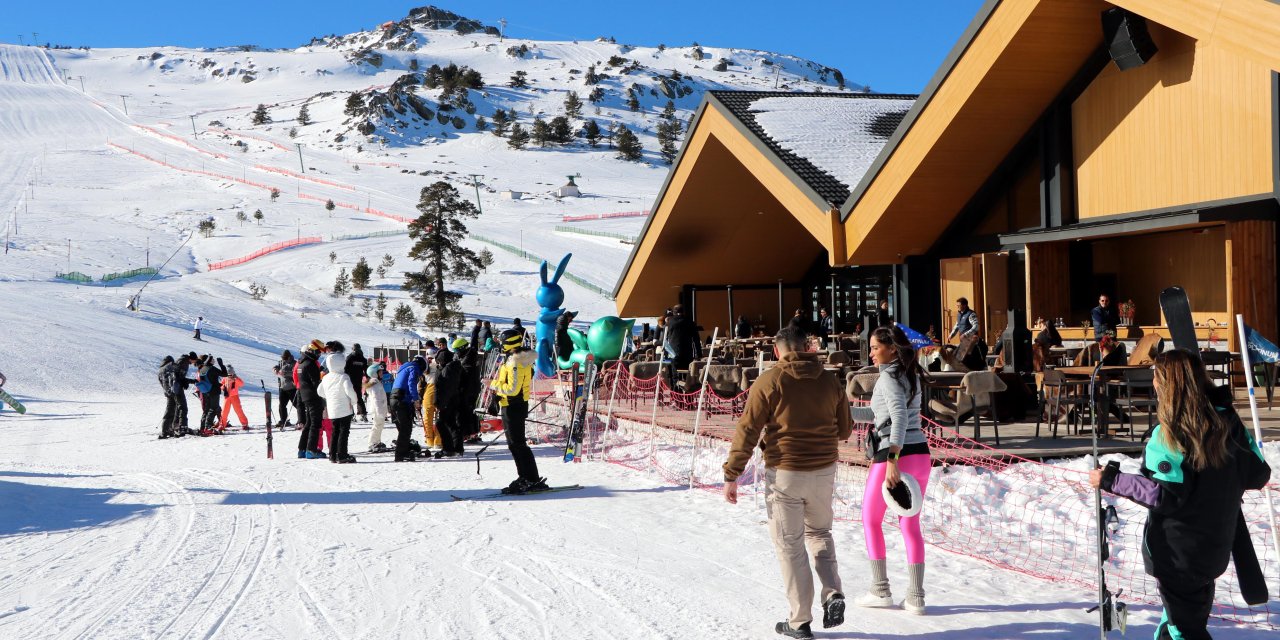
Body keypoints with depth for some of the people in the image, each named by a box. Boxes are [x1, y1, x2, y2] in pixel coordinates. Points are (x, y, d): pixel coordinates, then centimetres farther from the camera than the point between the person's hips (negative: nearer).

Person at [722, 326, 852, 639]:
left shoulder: (769, 381, -10)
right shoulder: (829, 380, 3)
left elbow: (747, 431, -11)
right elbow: (844, 430, 12)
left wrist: (731, 475, -6)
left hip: (785, 474, -4)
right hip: (824, 471, 4)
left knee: (790, 546, 6)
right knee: (819, 533, 24)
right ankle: (833, 593, 5)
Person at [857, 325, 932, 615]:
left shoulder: (889, 377, -12)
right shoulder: (912, 375, 13)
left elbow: (899, 416, -25)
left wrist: (892, 460, -30)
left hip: (893, 455, -7)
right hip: (920, 453, 7)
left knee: (871, 518, 11)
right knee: (911, 525, 11)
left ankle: (880, 591, 14)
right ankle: (916, 597, 9)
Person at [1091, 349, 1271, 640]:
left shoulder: (1170, 434, -21)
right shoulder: (1228, 422, -1)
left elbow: (1164, 494, -25)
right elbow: (1258, 475, 4)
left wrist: (1111, 481, -18)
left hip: (1177, 554, -7)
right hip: (1216, 548, 7)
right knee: (1192, 616, 24)